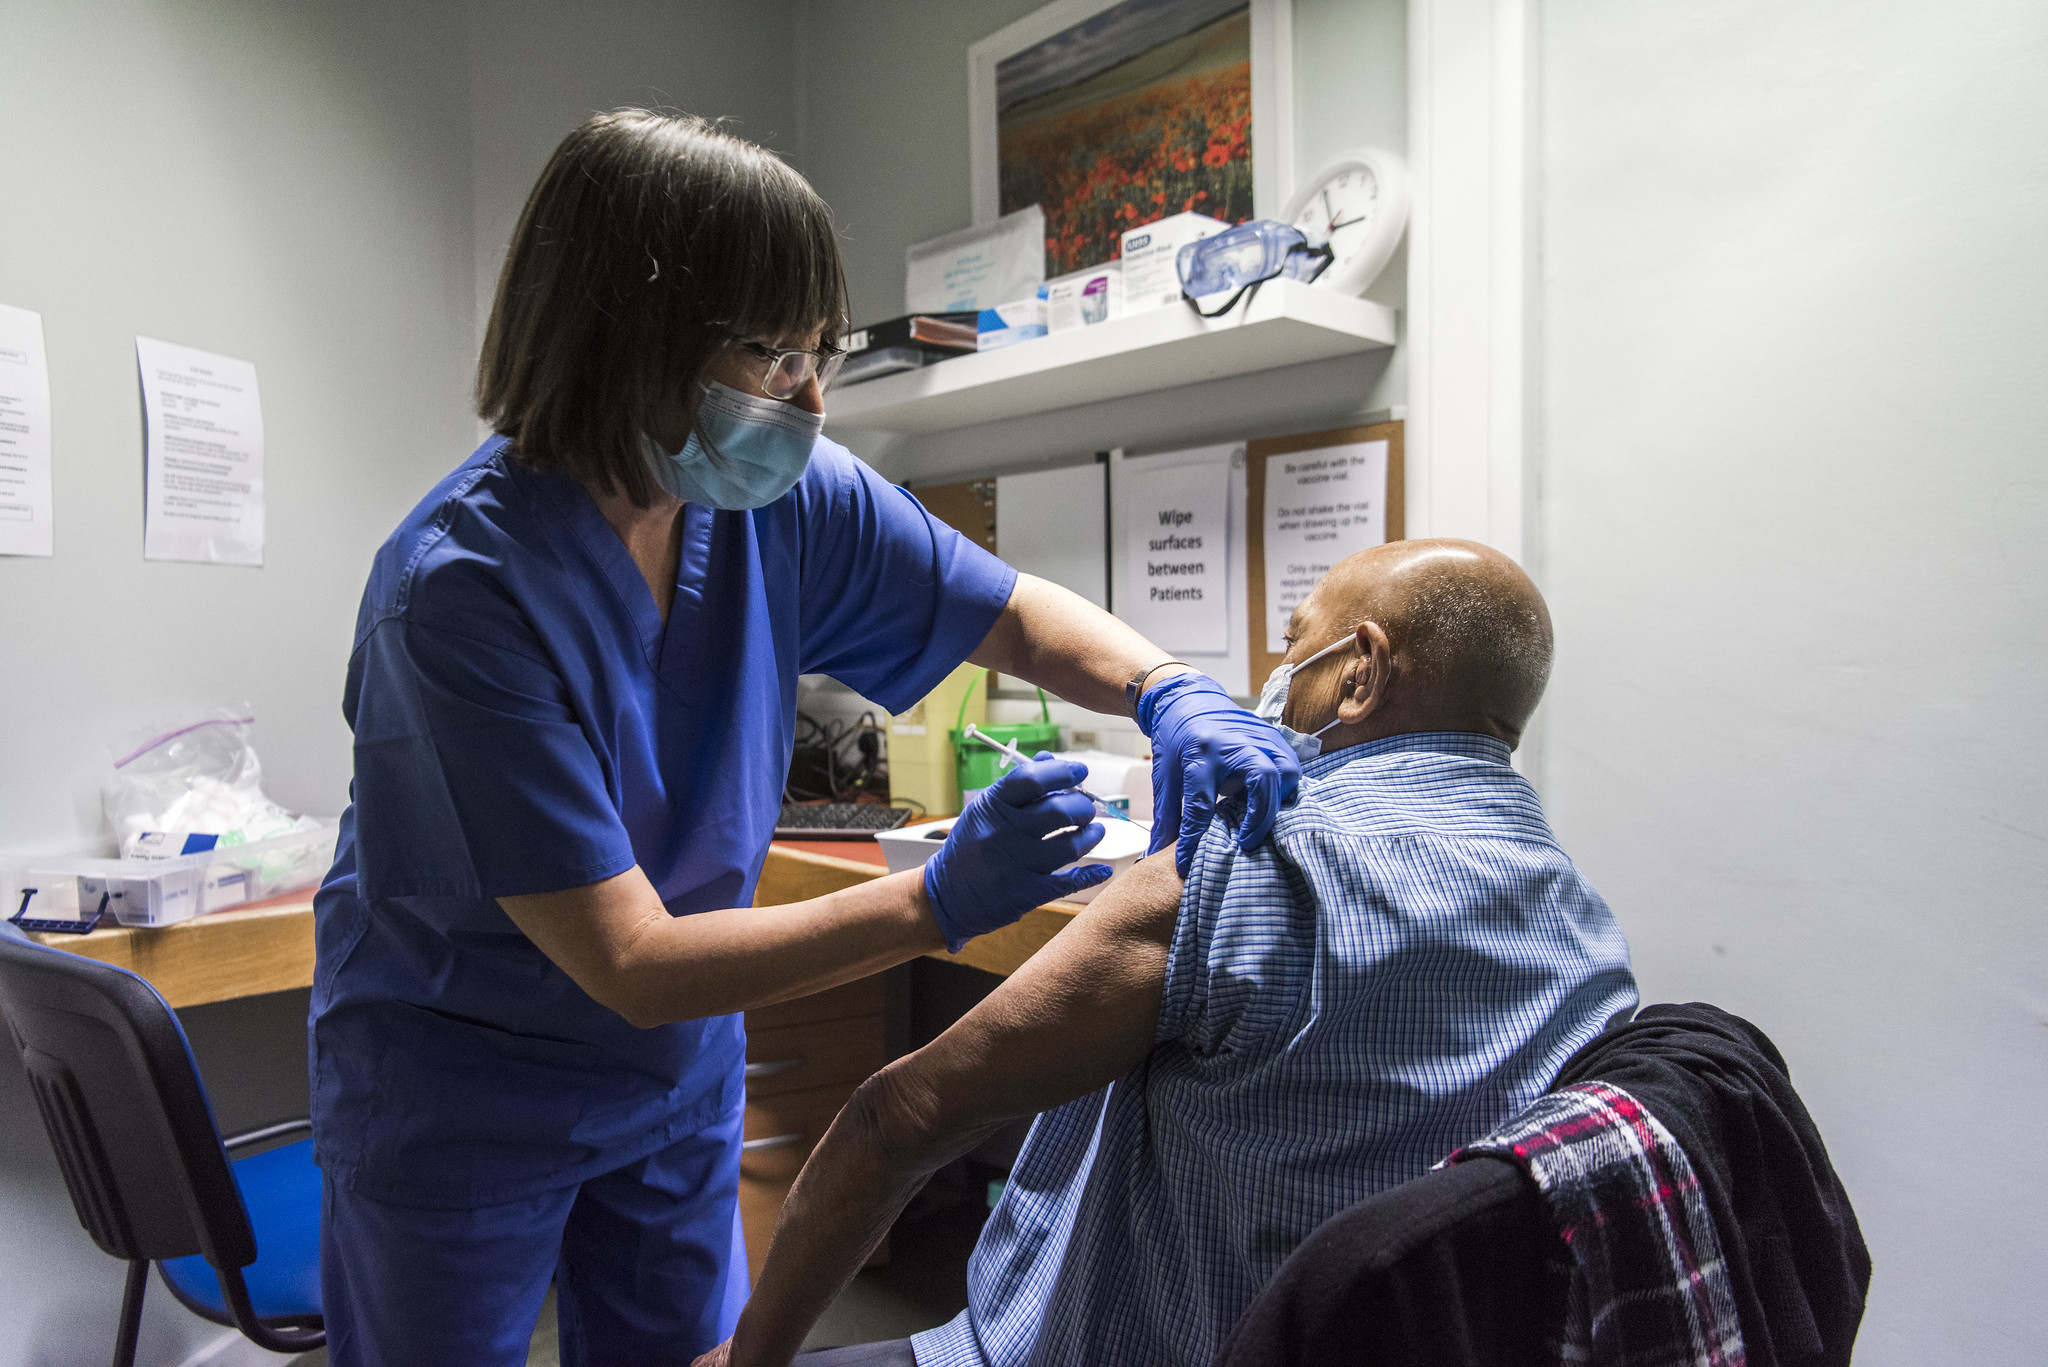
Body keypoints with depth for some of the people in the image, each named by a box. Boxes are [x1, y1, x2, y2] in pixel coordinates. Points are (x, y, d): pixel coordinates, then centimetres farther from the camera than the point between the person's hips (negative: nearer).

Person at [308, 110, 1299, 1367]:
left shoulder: (787, 498, -14)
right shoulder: (465, 590, -30)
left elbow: (1020, 617, -3)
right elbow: (631, 964, -29)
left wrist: (1170, 690, -24)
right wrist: (938, 902, -37)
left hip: (680, 1067, 5)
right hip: (457, 1097, -4)